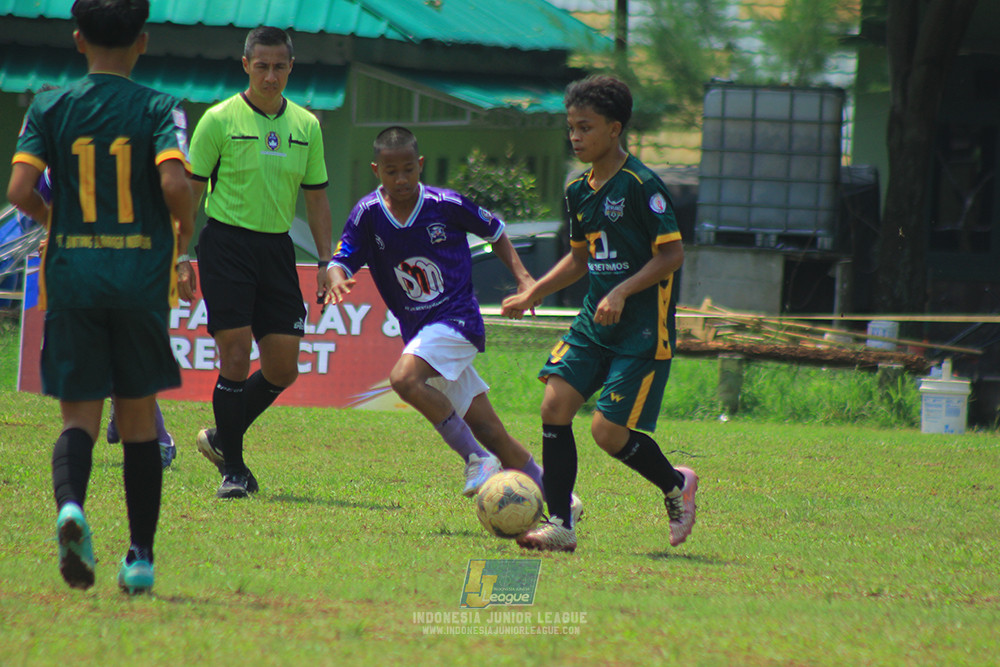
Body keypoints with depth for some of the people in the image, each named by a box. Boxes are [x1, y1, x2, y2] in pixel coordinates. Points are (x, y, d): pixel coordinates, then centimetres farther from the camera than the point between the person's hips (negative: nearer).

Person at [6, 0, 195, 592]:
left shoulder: (50, 109, 3)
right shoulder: (159, 110, -2)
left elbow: (20, 191, -7)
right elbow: (174, 184, -17)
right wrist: (184, 233, 3)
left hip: (72, 276, 1)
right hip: (142, 277, -1)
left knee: (80, 416, 2)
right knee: (138, 416, 12)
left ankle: (70, 505, -31)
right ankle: (141, 557, 14)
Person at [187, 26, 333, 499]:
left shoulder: (306, 126, 8)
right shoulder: (220, 120, -5)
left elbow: (315, 197, 15)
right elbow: (191, 190, -2)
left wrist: (326, 262, 8)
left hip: (277, 247, 5)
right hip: (227, 243, -5)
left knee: (283, 367, 2)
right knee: (236, 355, -10)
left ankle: (222, 439, 24)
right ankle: (233, 469, 1)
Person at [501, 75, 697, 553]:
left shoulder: (641, 185, -14)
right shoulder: (578, 191, 10)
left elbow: (672, 254, -15)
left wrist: (622, 293, -22)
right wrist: (532, 294, 14)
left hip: (643, 329, -7)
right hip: (594, 321, 7)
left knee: (608, 431, -10)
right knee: (555, 406, -7)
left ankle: (676, 486, 19)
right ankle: (560, 526, -2)